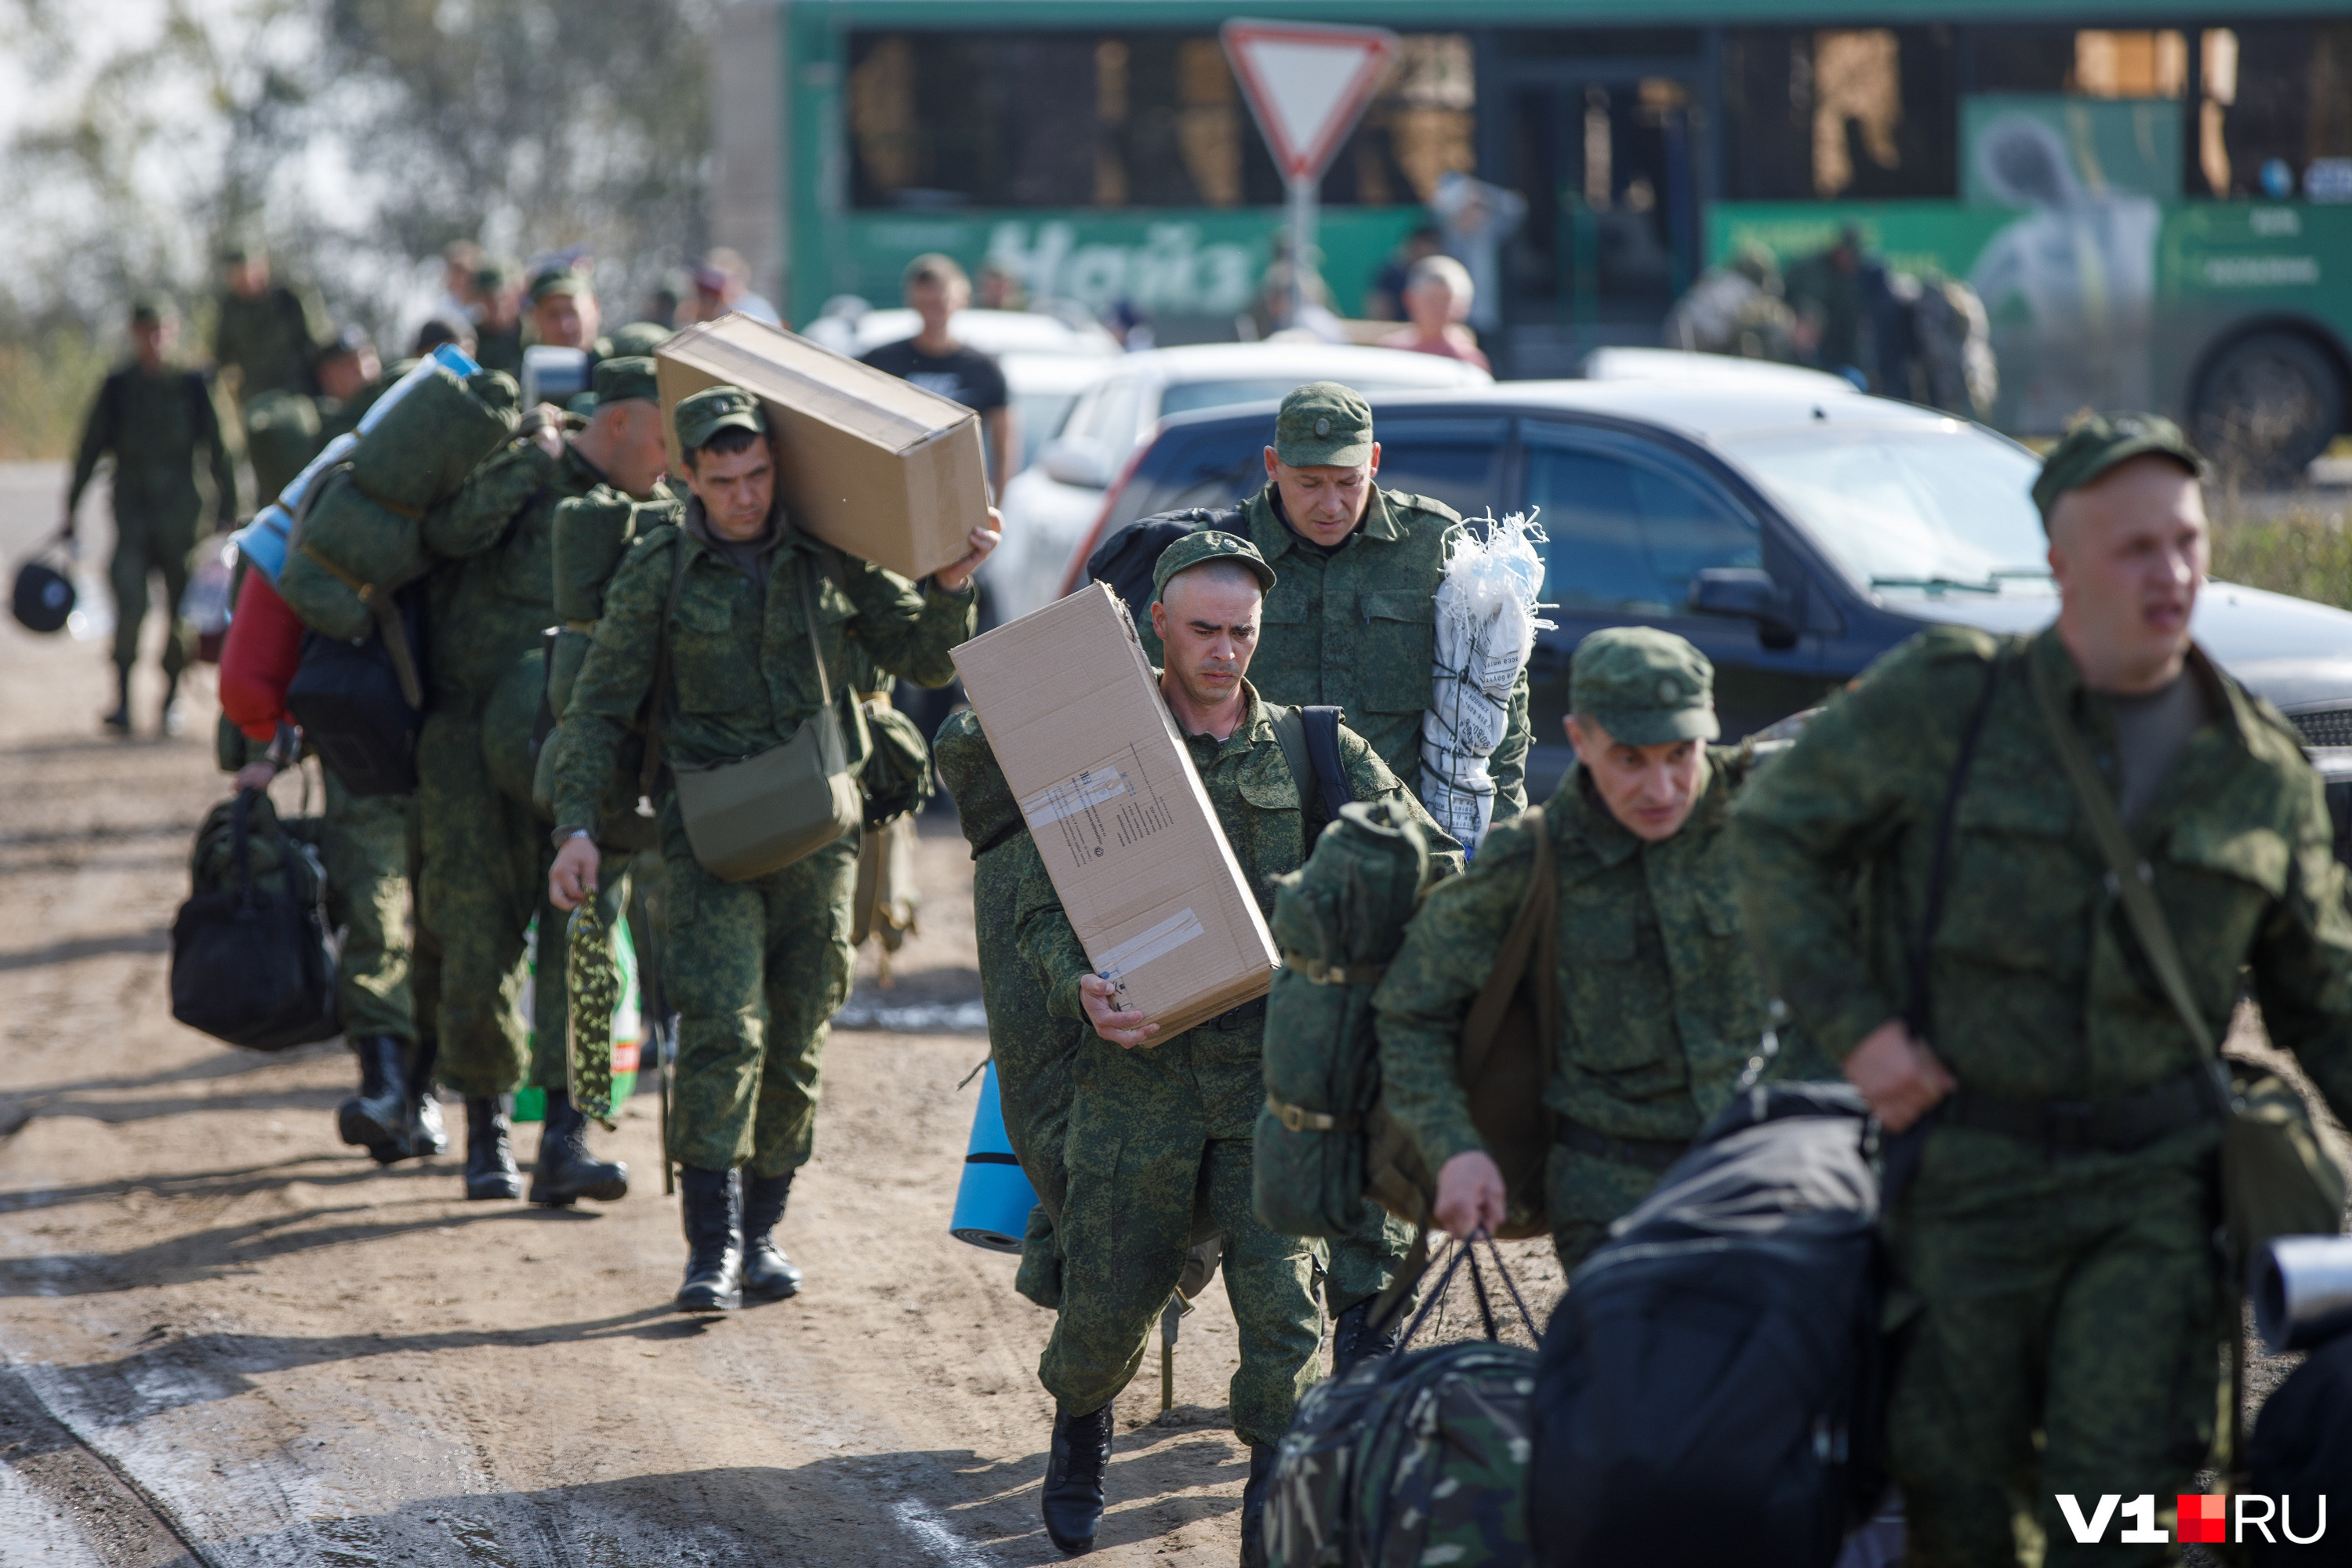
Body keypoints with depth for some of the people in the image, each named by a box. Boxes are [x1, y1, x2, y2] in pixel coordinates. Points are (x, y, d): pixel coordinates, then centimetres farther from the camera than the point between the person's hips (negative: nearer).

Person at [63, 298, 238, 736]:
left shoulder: (192, 385, 3)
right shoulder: (116, 387, 4)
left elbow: (217, 452, 8)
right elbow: (90, 449, 9)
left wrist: (226, 512, 5)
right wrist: (71, 513, 8)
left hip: (180, 514, 1)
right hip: (131, 513, -1)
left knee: (182, 610, 4)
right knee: (130, 607, -16)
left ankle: (171, 700, 19)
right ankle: (122, 701, -12)